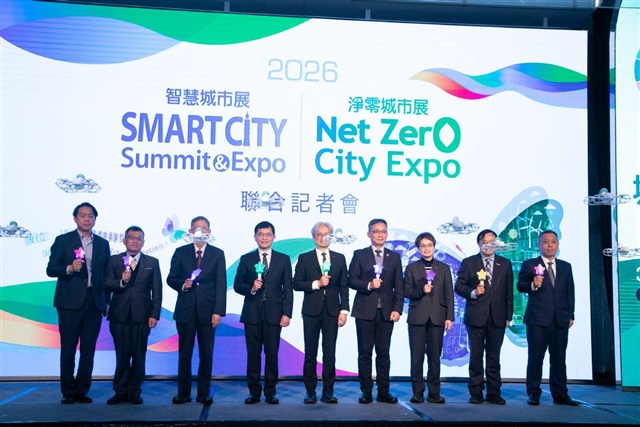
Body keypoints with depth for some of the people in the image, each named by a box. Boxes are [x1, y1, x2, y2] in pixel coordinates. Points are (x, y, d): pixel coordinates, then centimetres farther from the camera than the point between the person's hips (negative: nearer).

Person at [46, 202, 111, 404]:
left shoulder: (103, 244, 14)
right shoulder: (63, 241, 5)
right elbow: (50, 269, 0)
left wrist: (106, 301, 9)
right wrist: (70, 268, -18)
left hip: (94, 302, 3)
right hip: (70, 302, -3)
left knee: (88, 349, 3)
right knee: (68, 348, 0)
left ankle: (83, 390, 11)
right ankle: (68, 392, 8)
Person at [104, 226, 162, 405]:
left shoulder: (152, 262, 8)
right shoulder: (114, 260, 9)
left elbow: (157, 290, 4)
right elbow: (107, 284, 0)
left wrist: (155, 314, -4)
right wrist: (121, 281, -19)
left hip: (142, 316, 0)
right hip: (119, 315, 0)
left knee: (139, 356, 3)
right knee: (121, 356, 4)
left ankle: (134, 392, 13)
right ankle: (120, 392, 13)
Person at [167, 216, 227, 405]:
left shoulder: (217, 254, 6)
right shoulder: (180, 253, 9)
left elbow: (221, 285, 1)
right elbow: (171, 279, 10)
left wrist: (218, 311, -8)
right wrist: (182, 284, -13)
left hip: (207, 310, -1)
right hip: (185, 310, 1)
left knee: (207, 353, 1)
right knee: (184, 352, 4)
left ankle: (204, 393, 9)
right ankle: (183, 392, 12)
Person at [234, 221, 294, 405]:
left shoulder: (283, 259, 7)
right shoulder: (246, 259, 8)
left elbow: (287, 289, 4)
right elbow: (237, 285, 7)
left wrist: (287, 313, -3)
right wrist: (251, 288, -13)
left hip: (274, 314, 0)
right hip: (252, 314, 1)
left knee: (272, 354, 1)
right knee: (253, 354, 4)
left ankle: (270, 392, 11)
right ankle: (254, 392, 12)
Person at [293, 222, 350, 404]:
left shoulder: (339, 258, 10)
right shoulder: (304, 258, 6)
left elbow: (344, 286, 7)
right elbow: (296, 284, 0)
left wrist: (344, 310, -1)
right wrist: (316, 284, -13)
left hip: (332, 311, 1)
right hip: (311, 311, -1)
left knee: (330, 353, 1)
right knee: (310, 353, 2)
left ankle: (328, 391, 8)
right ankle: (310, 392, 10)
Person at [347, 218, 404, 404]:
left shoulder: (394, 257, 11)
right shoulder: (359, 255, 5)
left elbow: (398, 286, 7)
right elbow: (351, 280, -1)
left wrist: (397, 309, -3)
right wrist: (368, 285, -17)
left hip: (386, 311, 2)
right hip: (365, 311, -1)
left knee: (384, 353, 4)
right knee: (365, 353, 2)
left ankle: (383, 392, 10)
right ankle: (366, 392, 8)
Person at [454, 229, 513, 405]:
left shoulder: (505, 264, 10)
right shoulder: (468, 263, 5)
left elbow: (509, 292, 9)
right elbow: (459, 286, 2)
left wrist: (508, 316, 5)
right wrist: (473, 293, -17)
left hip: (497, 317, 1)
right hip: (476, 316, -1)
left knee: (494, 356, 6)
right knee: (476, 356, 3)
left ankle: (493, 393, 12)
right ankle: (476, 393, 9)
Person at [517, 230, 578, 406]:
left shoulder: (565, 266, 15)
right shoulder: (529, 265, 4)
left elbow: (570, 292, 14)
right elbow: (520, 285, -5)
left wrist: (570, 315, 8)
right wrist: (532, 285, -25)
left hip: (560, 320, 3)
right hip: (537, 319, -3)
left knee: (559, 358, 5)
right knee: (536, 357, 1)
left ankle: (560, 395, 11)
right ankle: (534, 394, 8)